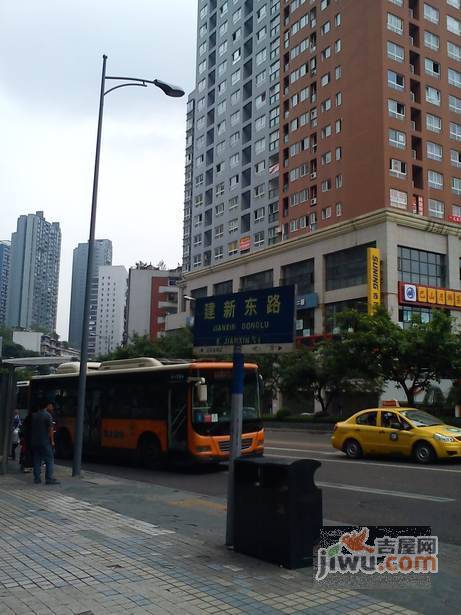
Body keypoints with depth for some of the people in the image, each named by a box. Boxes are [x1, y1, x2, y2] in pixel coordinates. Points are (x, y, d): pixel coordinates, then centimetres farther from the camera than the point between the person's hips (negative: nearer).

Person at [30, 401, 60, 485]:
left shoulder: (34, 415, 14)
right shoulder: (47, 415, -8)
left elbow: (31, 428, 18)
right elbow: (50, 429, -12)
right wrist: (52, 441, -8)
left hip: (34, 441, 7)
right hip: (45, 441, -7)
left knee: (36, 460, 9)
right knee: (49, 460, -3)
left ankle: (37, 478, 8)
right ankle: (49, 478, -7)